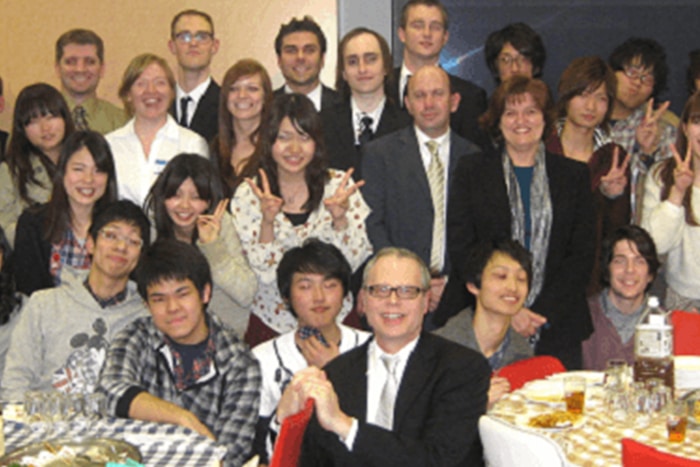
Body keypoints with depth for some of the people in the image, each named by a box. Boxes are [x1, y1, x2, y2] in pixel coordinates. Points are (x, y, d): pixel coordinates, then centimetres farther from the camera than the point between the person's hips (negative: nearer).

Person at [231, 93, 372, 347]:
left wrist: (340, 218, -18)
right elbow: (263, 272, -5)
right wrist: (267, 221, -20)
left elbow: (355, 261, -1)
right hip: (273, 323, 0)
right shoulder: (248, 195, -2)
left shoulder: (338, 184, 1)